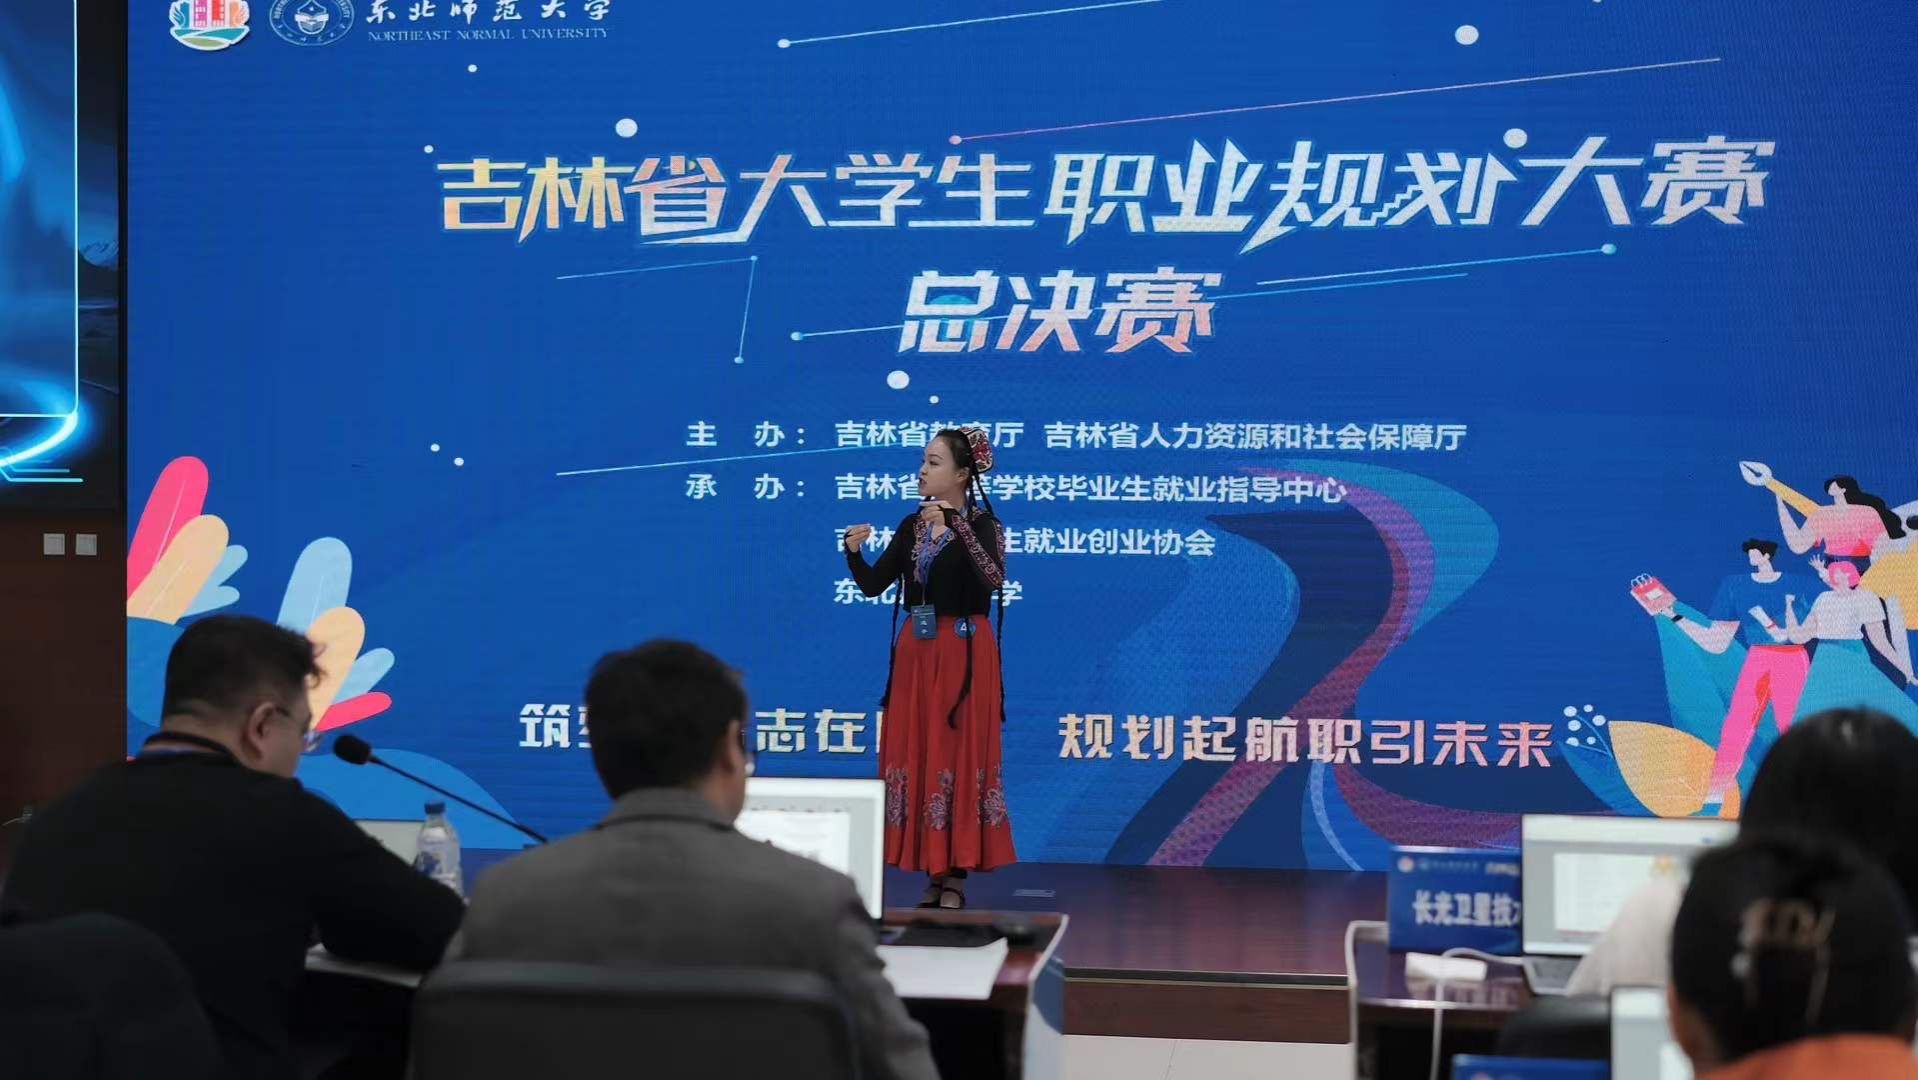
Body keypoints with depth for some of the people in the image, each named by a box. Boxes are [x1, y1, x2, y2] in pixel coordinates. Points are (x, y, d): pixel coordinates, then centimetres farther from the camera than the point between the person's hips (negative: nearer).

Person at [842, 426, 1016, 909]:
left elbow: (994, 579, -26)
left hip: (963, 656, -6)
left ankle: (956, 878, 3)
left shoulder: (983, 524, -7)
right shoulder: (912, 525, 9)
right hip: (915, 654, 6)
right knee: (916, 755, 6)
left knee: (959, 756, -3)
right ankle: (932, 873, 14)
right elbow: (873, 586, 5)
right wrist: (854, 553, -14)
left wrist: (955, 527, -34)